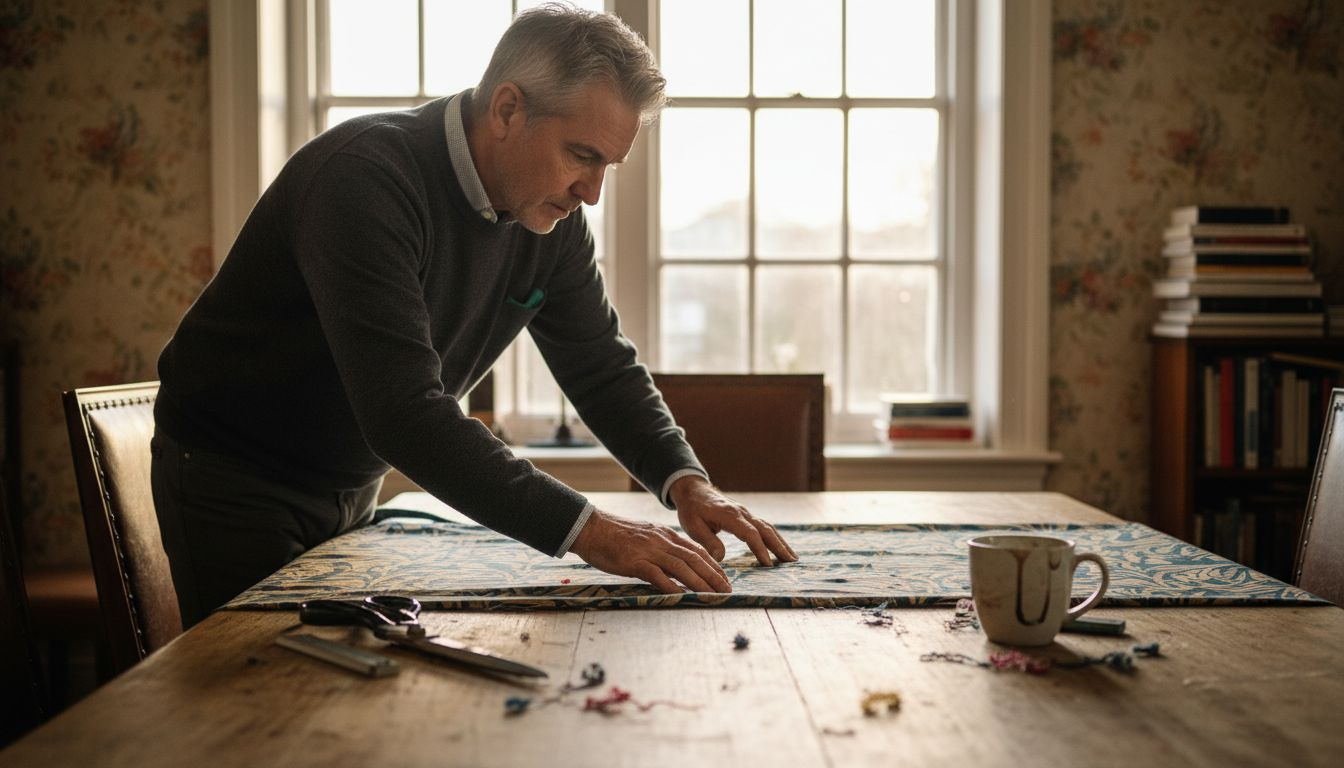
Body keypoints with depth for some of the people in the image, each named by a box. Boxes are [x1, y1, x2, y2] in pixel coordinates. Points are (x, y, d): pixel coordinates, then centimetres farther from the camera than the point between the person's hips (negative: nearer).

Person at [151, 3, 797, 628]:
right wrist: (585, 530, -44)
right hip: (234, 482, -6)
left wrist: (685, 481, -18)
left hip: (352, 488, 7)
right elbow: (403, 409, -40)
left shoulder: (551, 219, -7)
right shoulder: (365, 179, -32)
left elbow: (603, 368, 0)